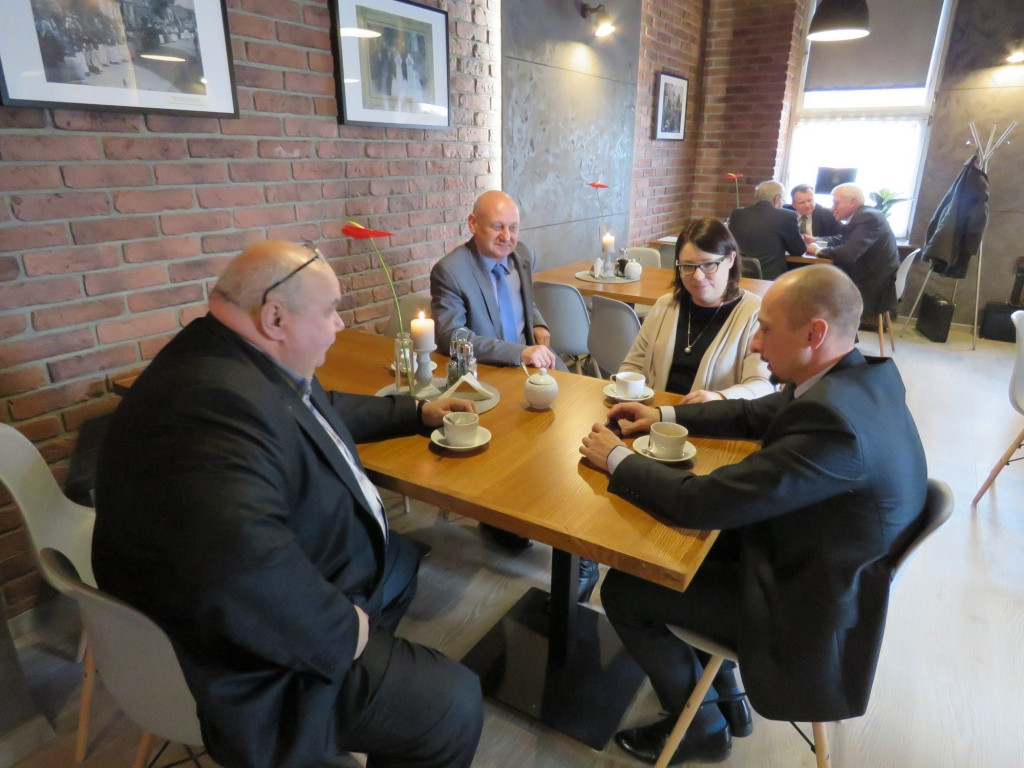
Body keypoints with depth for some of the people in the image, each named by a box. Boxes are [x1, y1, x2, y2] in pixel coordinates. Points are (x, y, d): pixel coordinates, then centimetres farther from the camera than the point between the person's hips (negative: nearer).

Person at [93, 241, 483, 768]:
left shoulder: (252, 365, 0)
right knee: (453, 705, -10)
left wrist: (418, 412, 18)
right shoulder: (216, 403, -34)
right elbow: (243, 570, -46)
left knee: (404, 561, 26)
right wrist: (341, 629, -29)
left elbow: (328, 411, 19)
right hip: (259, 669, -10)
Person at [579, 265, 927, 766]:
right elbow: (755, 415, 9)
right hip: (816, 557, 9)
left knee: (621, 590, -1)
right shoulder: (866, 373, -6)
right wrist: (665, 416, 4)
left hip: (806, 604, -9)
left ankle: (700, 726, 24)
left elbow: (700, 503, -32)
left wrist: (617, 459, -17)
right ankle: (727, 696, 34)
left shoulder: (831, 421, -35)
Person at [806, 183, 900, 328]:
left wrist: (818, 250, -15)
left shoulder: (868, 218, -21)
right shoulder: (864, 215, 8)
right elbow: (842, 241, 14)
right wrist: (817, 241, -1)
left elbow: (847, 254, -31)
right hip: (864, 280, 8)